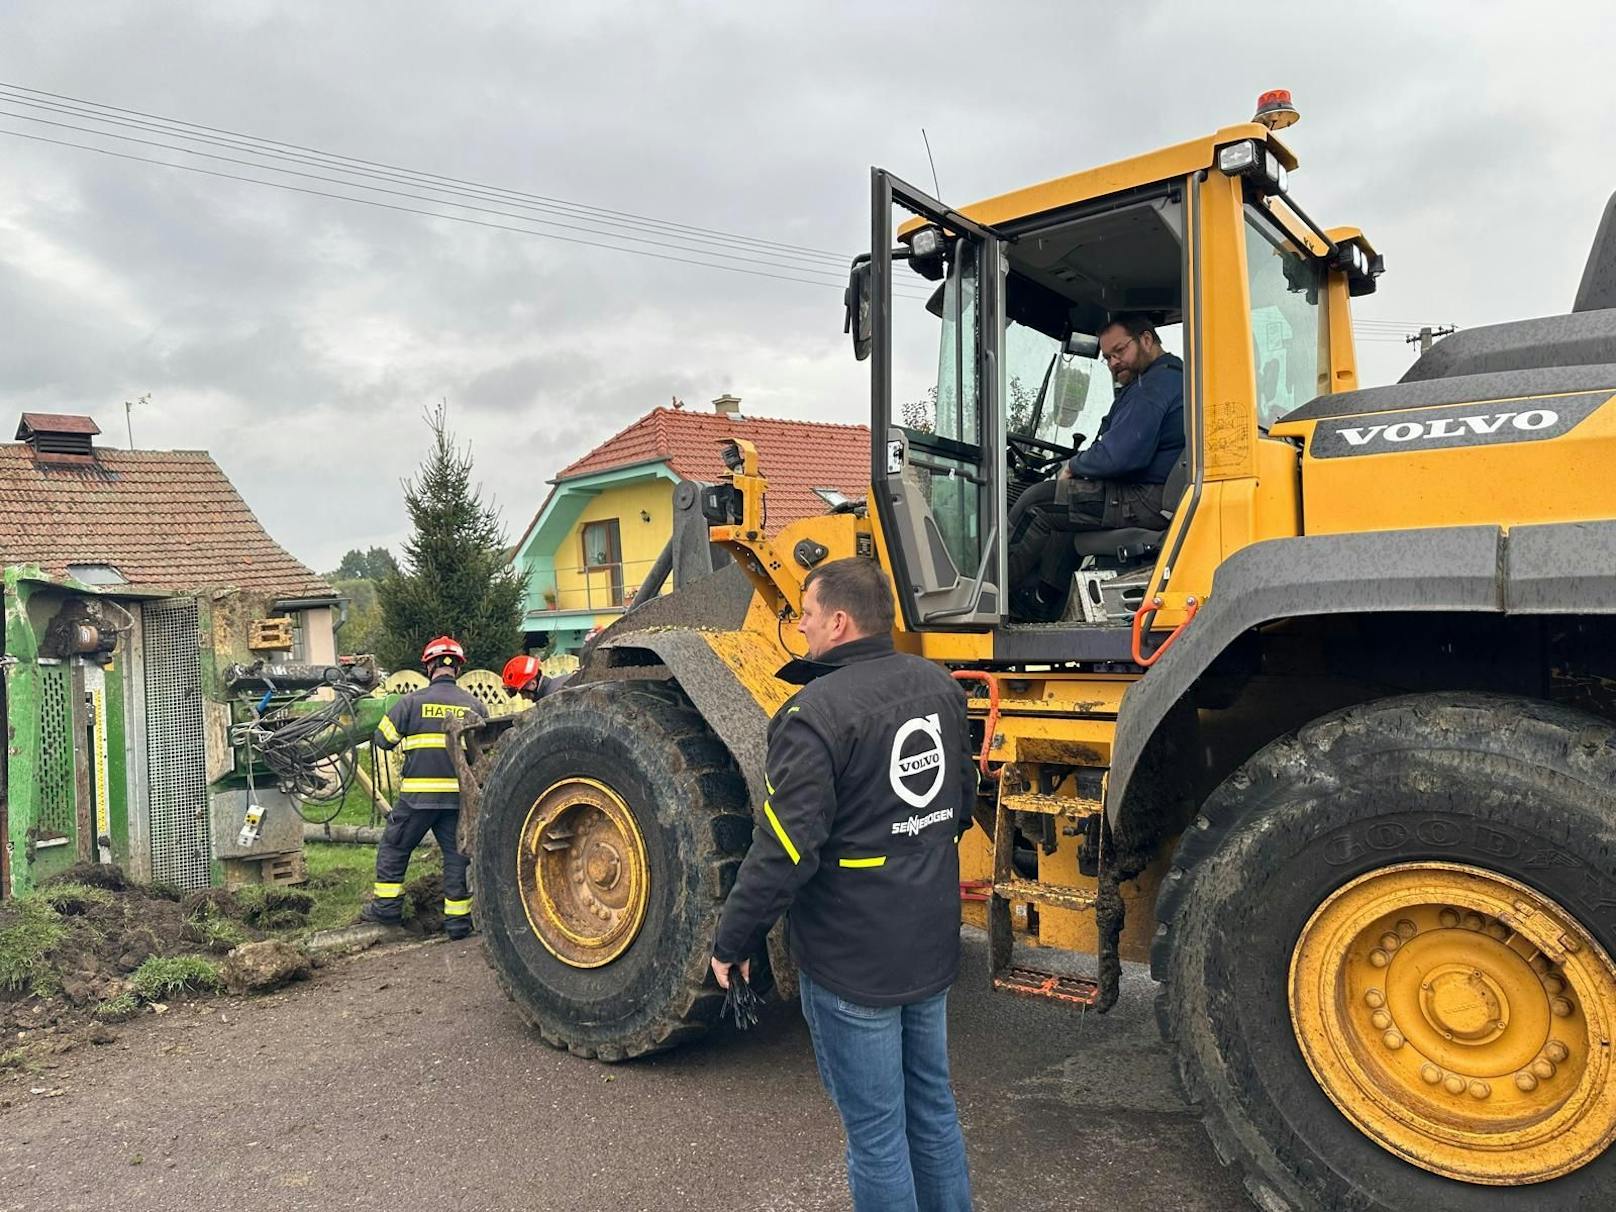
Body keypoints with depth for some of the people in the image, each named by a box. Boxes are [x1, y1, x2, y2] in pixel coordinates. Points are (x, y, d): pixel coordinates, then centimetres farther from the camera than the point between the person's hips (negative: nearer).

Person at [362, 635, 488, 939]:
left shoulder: (412, 701, -5)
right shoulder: (475, 706, 2)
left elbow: (382, 739, 1)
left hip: (418, 793, -2)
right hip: (459, 793, 2)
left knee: (394, 847, 17)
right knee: (457, 854, 9)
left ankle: (387, 905, 22)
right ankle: (457, 918, 11)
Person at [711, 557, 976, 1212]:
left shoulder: (814, 715, -23)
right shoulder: (939, 687, 1)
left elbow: (784, 851, -24)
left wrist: (731, 943, -10)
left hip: (852, 962, -7)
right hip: (932, 945, 8)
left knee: (875, 1128, 9)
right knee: (931, 1104, 23)